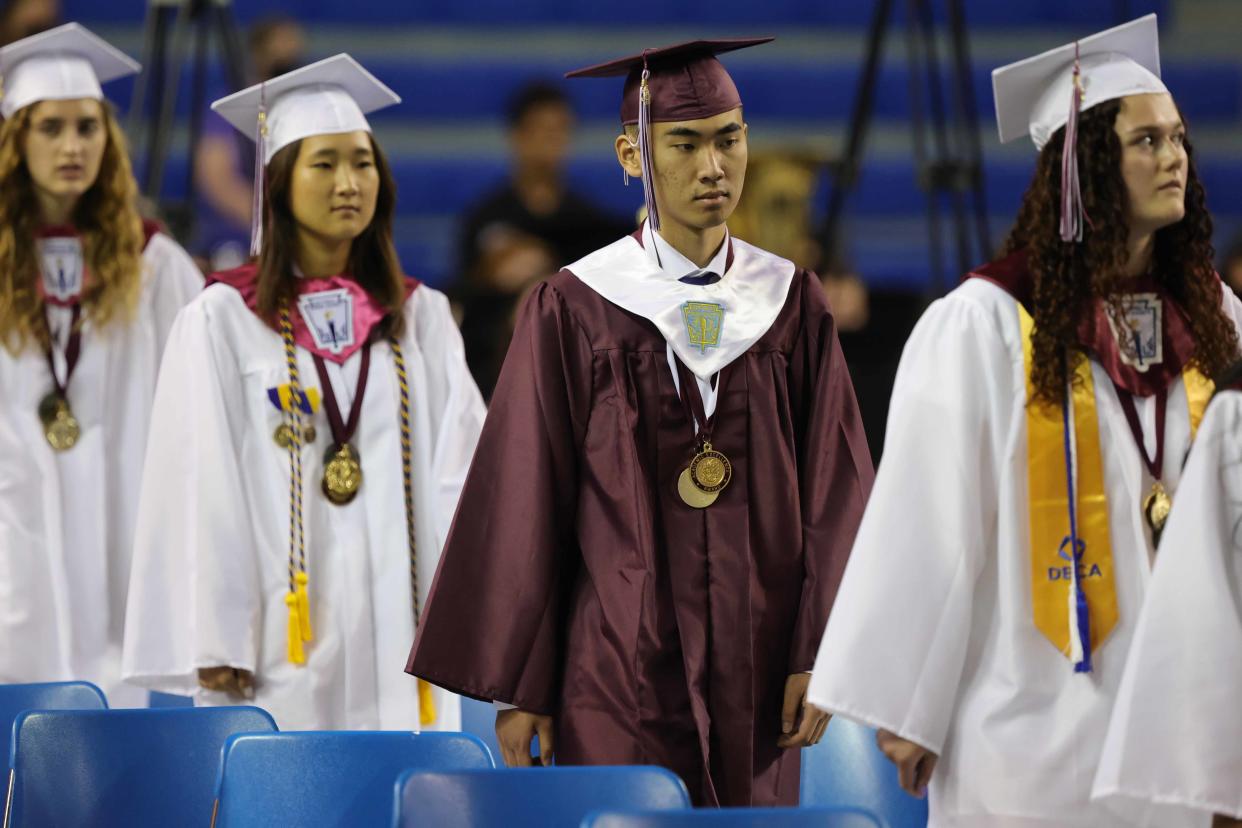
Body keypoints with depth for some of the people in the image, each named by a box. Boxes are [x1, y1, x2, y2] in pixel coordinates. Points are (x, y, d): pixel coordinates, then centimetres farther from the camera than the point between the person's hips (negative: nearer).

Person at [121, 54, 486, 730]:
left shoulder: (421, 318, 11)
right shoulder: (223, 320, -1)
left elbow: (459, 470, 4)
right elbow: (203, 488, -4)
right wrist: (214, 643, -11)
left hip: (396, 627, 3)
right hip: (282, 637, -3)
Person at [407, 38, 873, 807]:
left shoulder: (791, 302, 5)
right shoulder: (574, 310, -3)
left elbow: (834, 485, 5)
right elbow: (523, 504, -2)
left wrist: (818, 653, -4)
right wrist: (519, 684, -4)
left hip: (754, 672, 3)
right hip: (620, 670, -3)